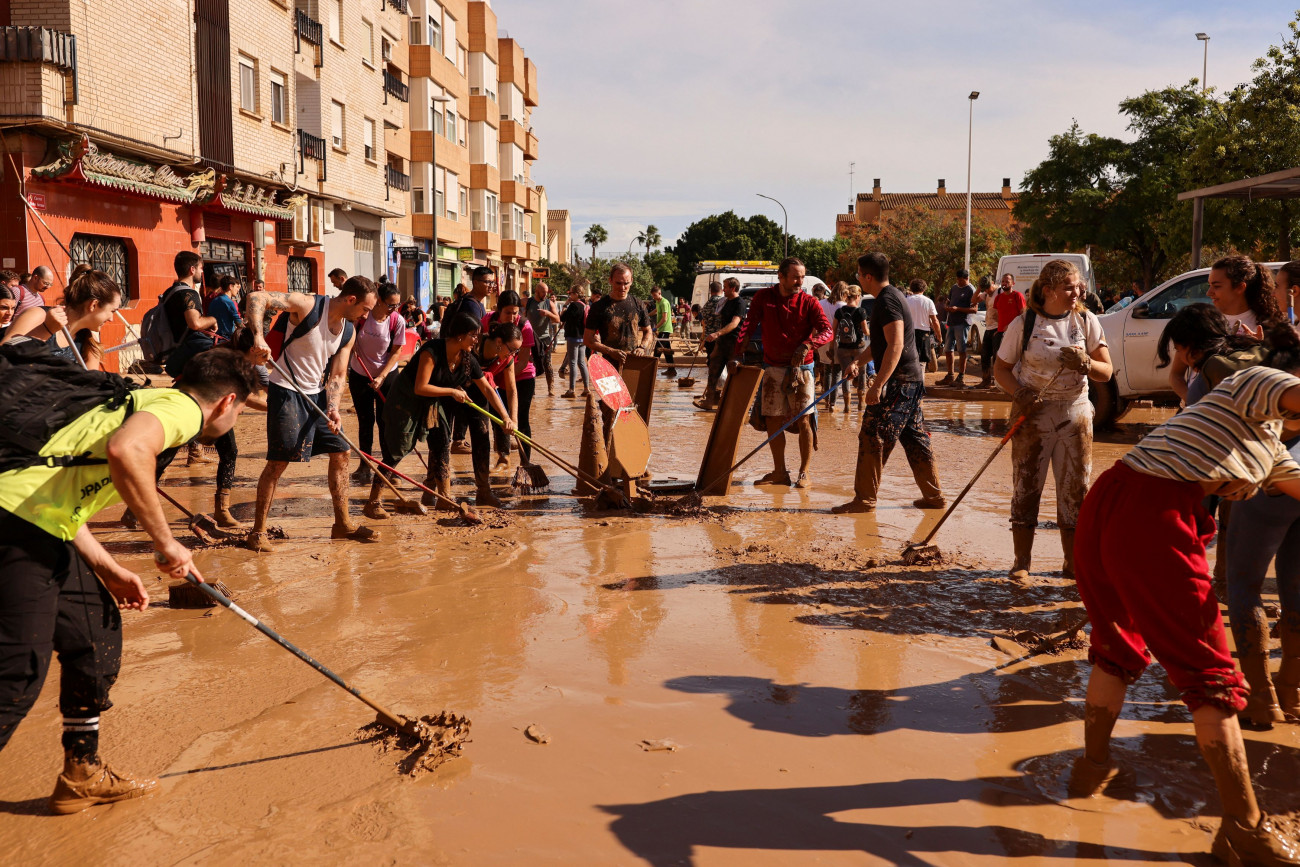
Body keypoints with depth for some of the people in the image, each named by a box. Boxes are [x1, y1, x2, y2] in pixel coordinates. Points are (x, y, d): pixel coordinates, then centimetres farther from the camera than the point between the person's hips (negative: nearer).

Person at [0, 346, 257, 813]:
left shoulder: (144, 403, 24)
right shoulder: (181, 407, -6)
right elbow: (125, 451, -30)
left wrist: (110, 571, 21)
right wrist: (166, 541, -20)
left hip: (43, 530, 10)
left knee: (96, 637, 17)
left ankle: (82, 776, 30)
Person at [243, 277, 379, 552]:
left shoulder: (349, 333, 3)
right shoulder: (308, 305, -17)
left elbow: (337, 375, 6)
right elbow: (256, 298, -25)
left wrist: (333, 408, -11)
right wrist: (258, 336, -40)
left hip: (317, 395, 7)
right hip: (286, 392, -7)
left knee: (340, 453, 7)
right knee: (279, 461, -9)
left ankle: (342, 524, 19)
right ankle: (258, 531, 3)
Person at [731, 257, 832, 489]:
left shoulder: (809, 302, -5)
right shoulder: (763, 297, 1)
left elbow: (827, 332, -14)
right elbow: (749, 325, -6)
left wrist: (807, 345, -34)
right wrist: (735, 352, -21)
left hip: (800, 367, -2)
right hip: (773, 367, 3)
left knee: (803, 420, -7)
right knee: (772, 420, 5)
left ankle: (804, 473, 4)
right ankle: (779, 472, 18)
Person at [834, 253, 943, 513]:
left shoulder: (887, 301, -16)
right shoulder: (890, 297, 17)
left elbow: (895, 345, -25)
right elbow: (879, 342, 27)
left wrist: (877, 385, -28)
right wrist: (858, 361, 12)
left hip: (898, 382, -10)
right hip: (913, 380, 11)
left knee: (873, 439, -6)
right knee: (915, 440, 14)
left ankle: (865, 499, -1)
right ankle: (934, 495, 19)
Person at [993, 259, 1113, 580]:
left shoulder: (1086, 321, 2)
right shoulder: (1024, 324, -4)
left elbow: (1107, 372, 3)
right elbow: (1001, 369, 1)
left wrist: (1086, 363, -19)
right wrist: (1018, 392, -18)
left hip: (1075, 412, 2)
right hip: (1033, 413, -2)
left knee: (1076, 488, 4)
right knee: (1026, 487, -1)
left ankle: (1073, 562, 17)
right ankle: (1022, 560, 10)